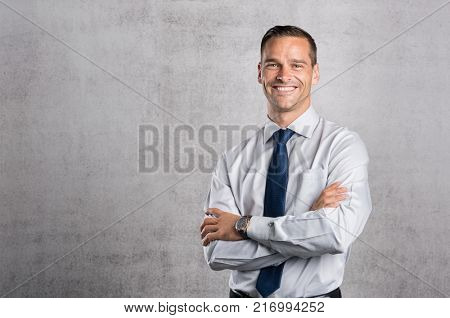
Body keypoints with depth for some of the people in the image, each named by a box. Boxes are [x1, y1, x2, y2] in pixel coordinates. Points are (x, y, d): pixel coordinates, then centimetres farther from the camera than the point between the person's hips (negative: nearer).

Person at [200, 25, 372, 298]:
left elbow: (338, 234, -24)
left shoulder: (343, 144, -11)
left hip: (317, 298, -1)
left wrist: (245, 225, -18)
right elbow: (216, 251, -13)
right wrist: (309, 221, -21)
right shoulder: (234, 160, -4)